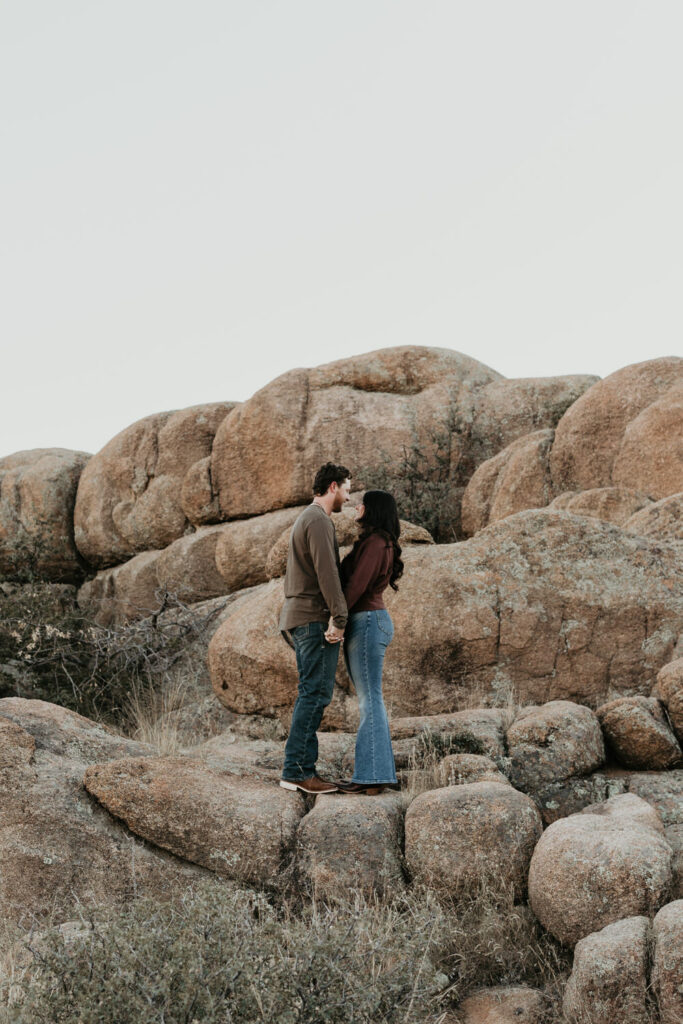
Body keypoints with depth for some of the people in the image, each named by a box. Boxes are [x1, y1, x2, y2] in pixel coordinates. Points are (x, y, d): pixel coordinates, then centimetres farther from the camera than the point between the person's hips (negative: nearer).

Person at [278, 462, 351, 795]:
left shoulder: (304, 520, 23)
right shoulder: (319, 520, -11)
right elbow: (327, 572, -20)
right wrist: (338, 618, -23)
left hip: (298, 619, 10)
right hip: (315, 618, -10)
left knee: (312, 694, 9)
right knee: (315, 693, -10)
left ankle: (302, 767, 8)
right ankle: (296, 770, -11)